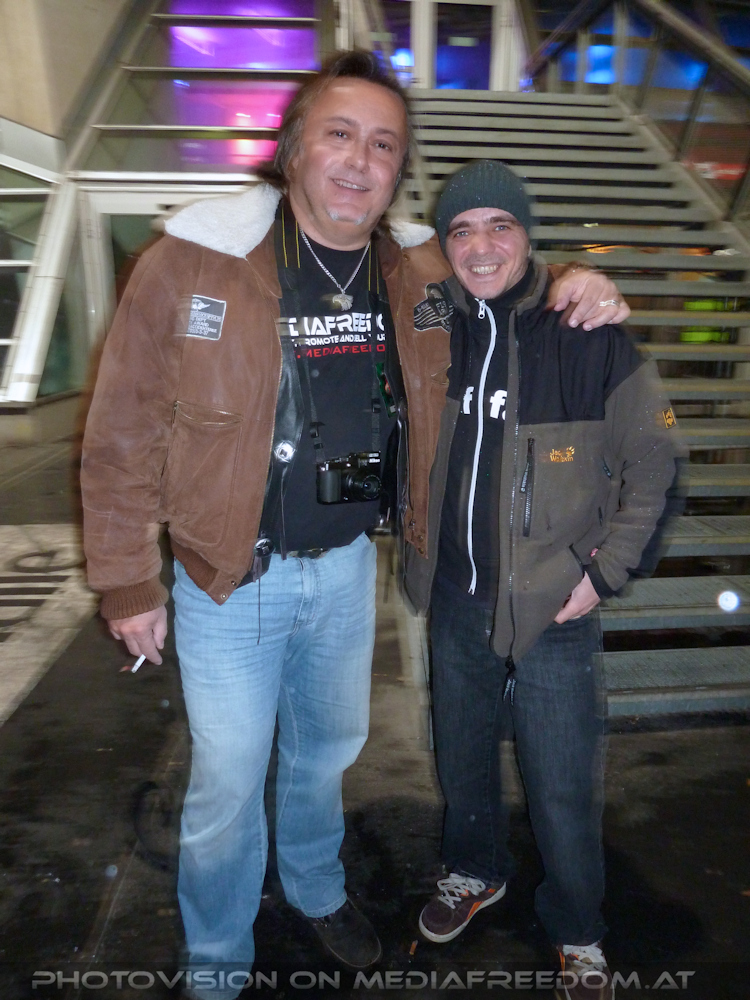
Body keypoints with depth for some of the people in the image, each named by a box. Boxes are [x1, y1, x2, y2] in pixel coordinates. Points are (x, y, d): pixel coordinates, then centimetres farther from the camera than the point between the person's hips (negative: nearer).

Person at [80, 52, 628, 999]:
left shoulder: (420, 271, -4)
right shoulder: (192, 263, -15)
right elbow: (123, 432, -10)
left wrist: (572, 287, -7)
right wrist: (127, 582, -7)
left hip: (348, 565, 4)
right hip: (229, 578, -3)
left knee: (329, 746, 25)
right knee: (227, 780, 13)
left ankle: (317, 888, 56)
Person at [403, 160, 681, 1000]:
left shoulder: (588, 336, -11)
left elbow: (652, 460, -5)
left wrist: (605, 570, -10)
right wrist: (417, 544, 9)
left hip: (553, 605, -4)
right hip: (453, 599, 4)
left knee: (562, 786, 9)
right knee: (461, 756, 22)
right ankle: (475, 872, 51)